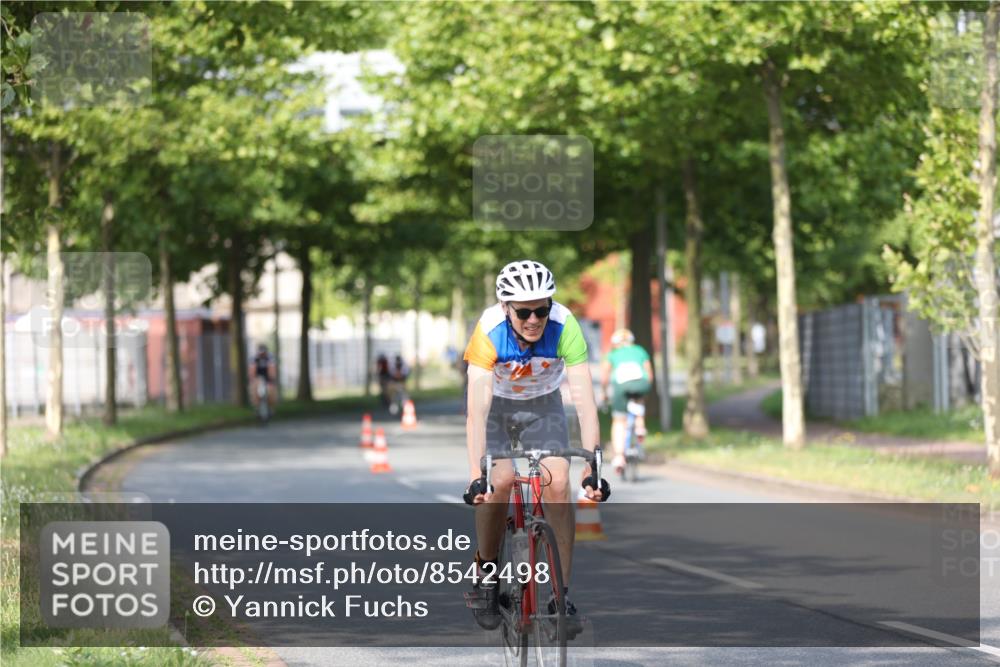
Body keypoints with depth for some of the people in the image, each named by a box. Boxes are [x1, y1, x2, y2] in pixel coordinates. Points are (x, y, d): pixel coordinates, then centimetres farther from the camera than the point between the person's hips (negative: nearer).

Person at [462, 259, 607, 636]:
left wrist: (592, 467, -42)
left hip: (544, 404, 1)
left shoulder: (565, 327, -32)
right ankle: (486, 570, 2)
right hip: (497, 404, -1)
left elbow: (584, 401, -33)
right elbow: (476, 409, -39)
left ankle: (562, 594, -8)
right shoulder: (490, 330, -34)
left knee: (558, 484, -18)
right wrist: (476, 476, -47)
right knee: (498, 482, -23)